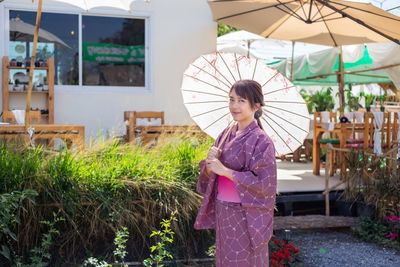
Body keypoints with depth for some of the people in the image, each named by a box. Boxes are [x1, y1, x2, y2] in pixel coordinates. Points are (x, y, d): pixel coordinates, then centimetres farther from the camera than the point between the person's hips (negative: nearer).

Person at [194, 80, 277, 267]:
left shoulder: (260, 141, -14)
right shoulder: (227, 134, 6)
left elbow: (263, 183, -21)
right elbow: (208, 175, 10)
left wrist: (224, 170, -20)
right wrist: (210, 162, -13)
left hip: (246, 219, -6)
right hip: (223, 215, 7)